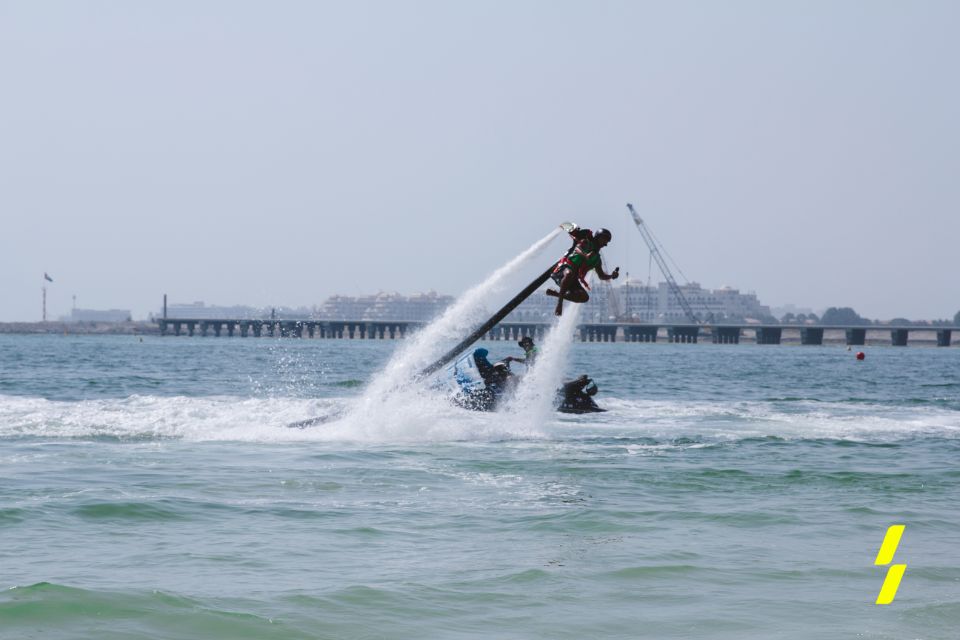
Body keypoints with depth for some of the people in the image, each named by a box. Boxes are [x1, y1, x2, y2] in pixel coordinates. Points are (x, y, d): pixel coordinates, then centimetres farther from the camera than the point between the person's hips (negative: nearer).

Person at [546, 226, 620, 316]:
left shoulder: (597, 258, 22)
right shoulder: (586, 243, 7)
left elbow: (601, 276, 26)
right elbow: (577, 248, -8)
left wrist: (611, 276, 8)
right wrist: (585, 255, -25)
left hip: (574, 280, 7)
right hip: (564, 268, -7)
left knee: (584, 297, -18)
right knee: (570, 273, -42)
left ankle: (556, 293, -5)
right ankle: (559, 302, -38)